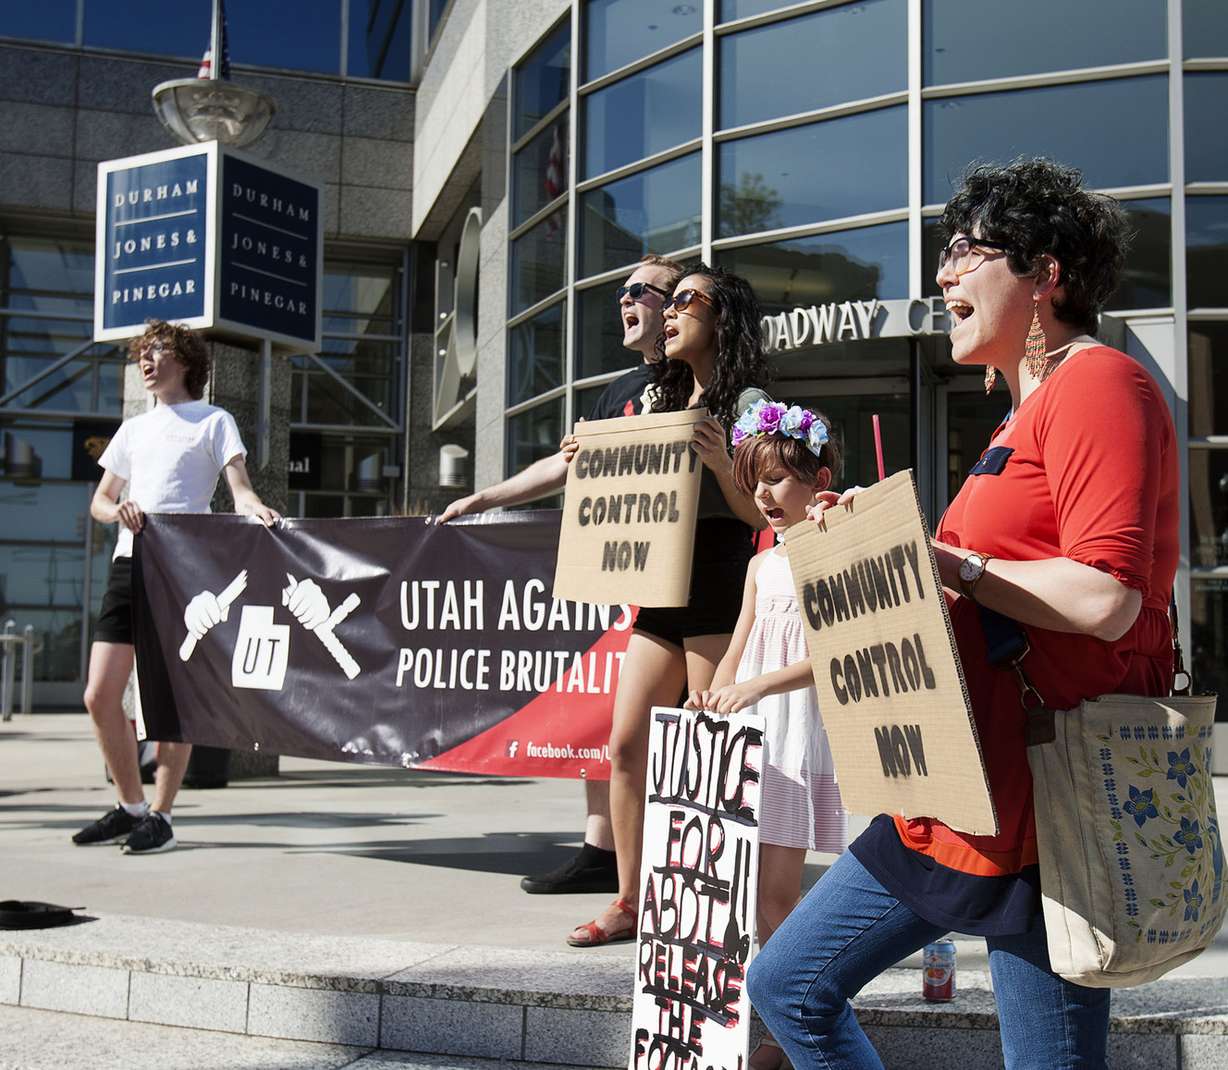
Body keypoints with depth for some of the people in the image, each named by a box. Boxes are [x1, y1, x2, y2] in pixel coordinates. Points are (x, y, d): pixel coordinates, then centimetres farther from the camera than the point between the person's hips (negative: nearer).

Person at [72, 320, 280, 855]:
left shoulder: (214, 421, 7)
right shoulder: (134, 428, 23)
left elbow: (239, 489, -5)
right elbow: (99, 501, 22)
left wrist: (257, 508, -29)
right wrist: (117, 510, -2)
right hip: (129, 564, 6)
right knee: (100, 695, 1)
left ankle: (160, 816, 5)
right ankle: (131, 807, 16)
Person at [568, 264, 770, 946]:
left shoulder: (746, 402, -2)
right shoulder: (664, 401, 19)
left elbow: (762, 513, -8)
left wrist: (722, 466, -24)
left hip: (720, 597, -7)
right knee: (627, 746, 4)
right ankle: (630, 904, 12)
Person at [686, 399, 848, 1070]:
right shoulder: (762, 565, 17)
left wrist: (759, 686, -24)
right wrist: (713, 698, 2)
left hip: (817, 730, -6)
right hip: (763, 736, 6)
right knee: (771, 892, 3)